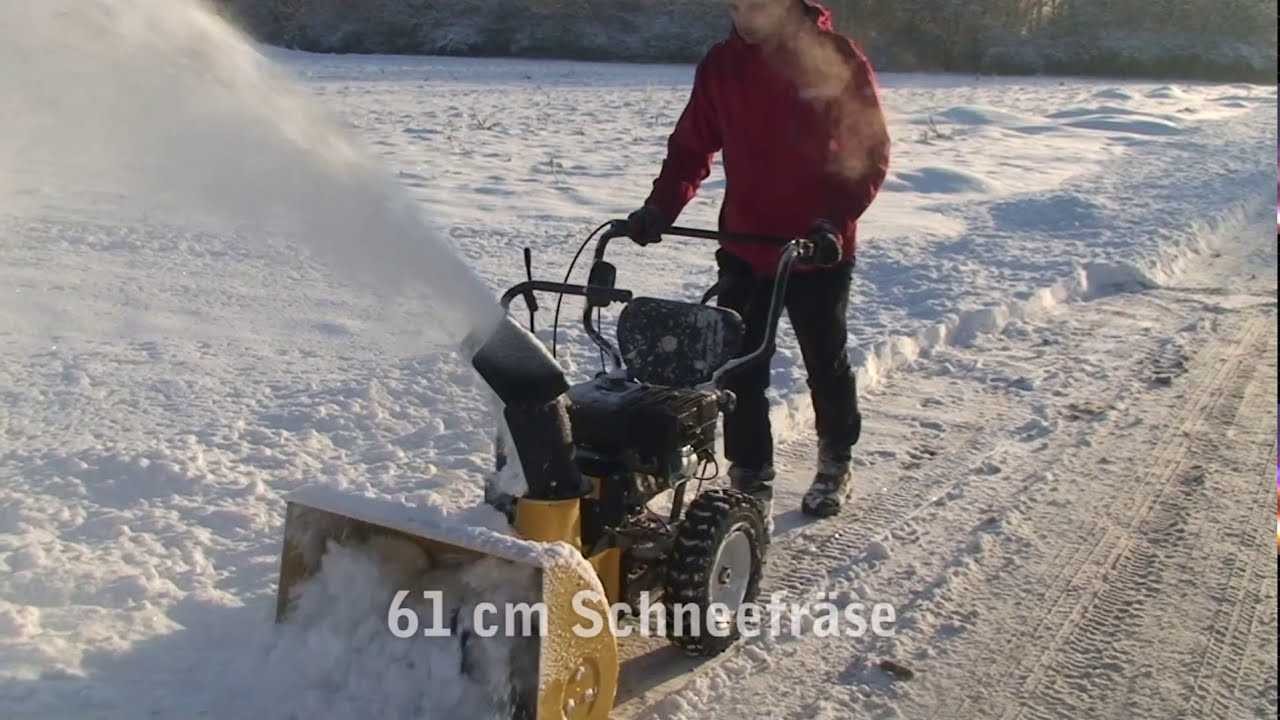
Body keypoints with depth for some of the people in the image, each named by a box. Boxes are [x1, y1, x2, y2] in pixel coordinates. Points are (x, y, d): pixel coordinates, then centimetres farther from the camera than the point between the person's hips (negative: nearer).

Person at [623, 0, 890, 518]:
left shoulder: (837, 59, -10)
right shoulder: (720, 65, 1)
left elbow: (870, 152, -10)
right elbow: (691, 146, 4)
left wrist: (833, 221, -23)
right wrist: (660, 208, -11)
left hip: (819, 251, -3)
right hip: (743, 247, 3)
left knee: (826, 362, 13)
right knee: (739, 367, 1)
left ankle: (835, 466, 34)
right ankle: (751, 479, 14)